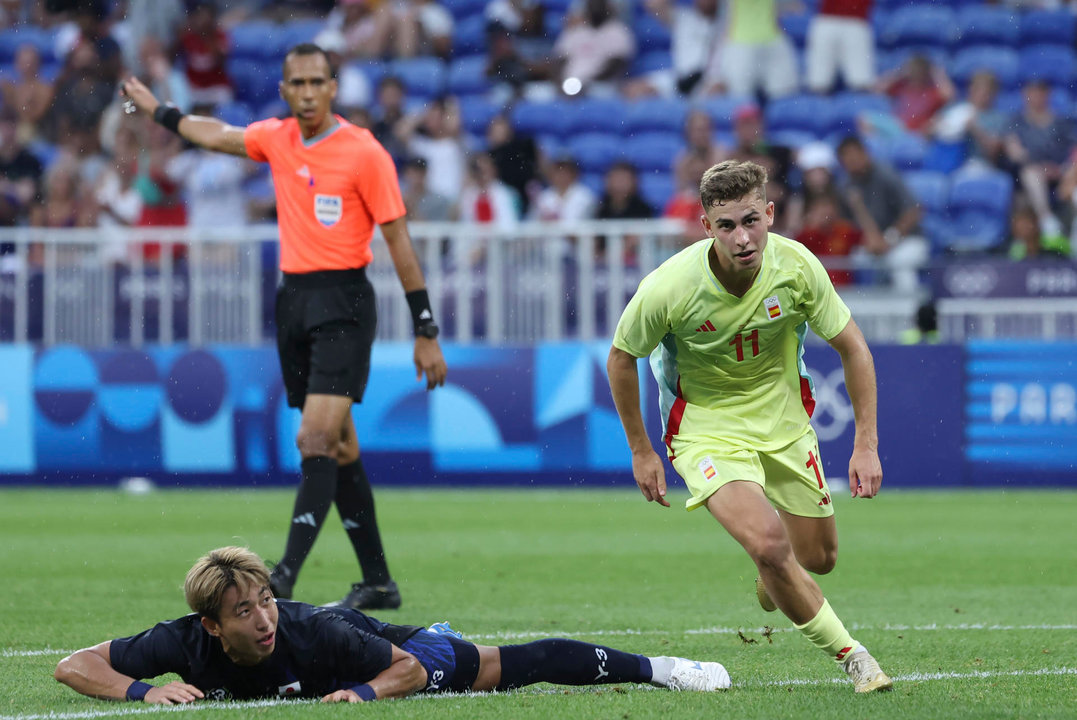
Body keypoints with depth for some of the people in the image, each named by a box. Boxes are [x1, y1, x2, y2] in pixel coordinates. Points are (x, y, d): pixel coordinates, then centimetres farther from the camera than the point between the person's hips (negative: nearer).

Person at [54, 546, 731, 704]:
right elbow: (75, 664, -32)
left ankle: (654, 668, 27)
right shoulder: (184, 645, -37)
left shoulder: (313, 636, -42)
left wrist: (367, 693, -48)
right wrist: (144, 691, -48)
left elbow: (409, 668, -29)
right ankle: (437, 636, 71)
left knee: (509, 666, 8)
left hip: (384, 649, -4)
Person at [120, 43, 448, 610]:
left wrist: (425, 333, -7)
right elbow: (217, 136, 31)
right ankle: (377, 582, 12)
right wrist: (158, 111, 43)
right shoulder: (275, 139, 8)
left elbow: (399, 243, -7)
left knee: (318, 439, -17)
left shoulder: (365, 153, -9)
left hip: (343, 302, -6)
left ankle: (285, 575, -24)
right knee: (338, 449, 7)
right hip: (293, 299, 6)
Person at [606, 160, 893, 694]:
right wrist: (641, 451, 0)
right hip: (706, 426, -3)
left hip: (783, 418, 3)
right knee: (768, 543, -25)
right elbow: (621, 358, -8)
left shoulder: (796, 266, -21)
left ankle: (771, 579, 51)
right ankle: (849, 655, -4)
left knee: (818, 558, 11)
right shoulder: (668, 288, -27)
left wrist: (866, 444, -9)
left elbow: (851, 347, -7)